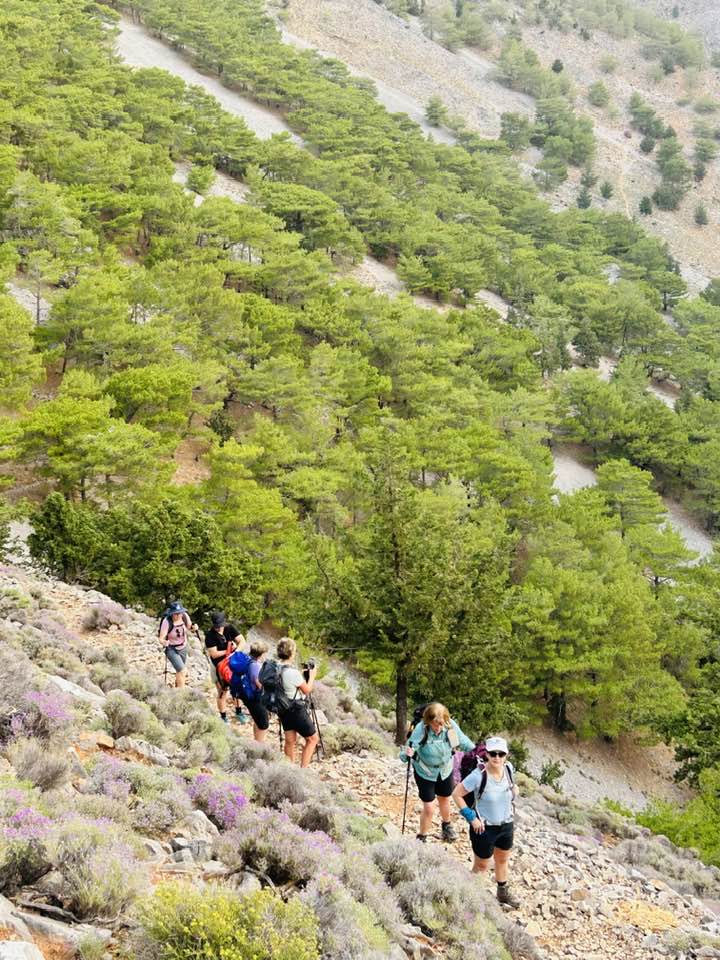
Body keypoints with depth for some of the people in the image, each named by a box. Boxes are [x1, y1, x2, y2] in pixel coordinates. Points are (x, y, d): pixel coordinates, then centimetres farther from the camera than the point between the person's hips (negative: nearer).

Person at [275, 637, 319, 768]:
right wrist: (312, 676, 3)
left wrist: (302, 675, 11)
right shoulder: (292, 672, -26)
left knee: (290, 741, 17)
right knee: (312, 739, 7)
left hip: (283, 709, 7)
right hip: (297, 709, -7)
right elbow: (307, 690, -12)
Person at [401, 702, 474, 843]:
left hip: (445, 769, 4)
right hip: (425, 772, -4)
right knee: (429, 809, -2)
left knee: (444, 800, 26)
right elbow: (405, 755, -37)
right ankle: (421, 838, 23)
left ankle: (447, 826, 56)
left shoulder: (451, 726, -25)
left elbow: (463, 741, -6)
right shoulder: (421, 730, -35)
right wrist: (407, 754, -59)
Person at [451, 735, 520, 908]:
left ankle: (503, 893, 50)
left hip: (506, 824, 6)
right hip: (485, 828, -6)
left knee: (503, 860, 28)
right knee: (482, 866, 13)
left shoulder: (508, 768, -13)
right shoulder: (479, 776, -31)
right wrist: (471, 817, -20)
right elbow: (457, 794, -20)